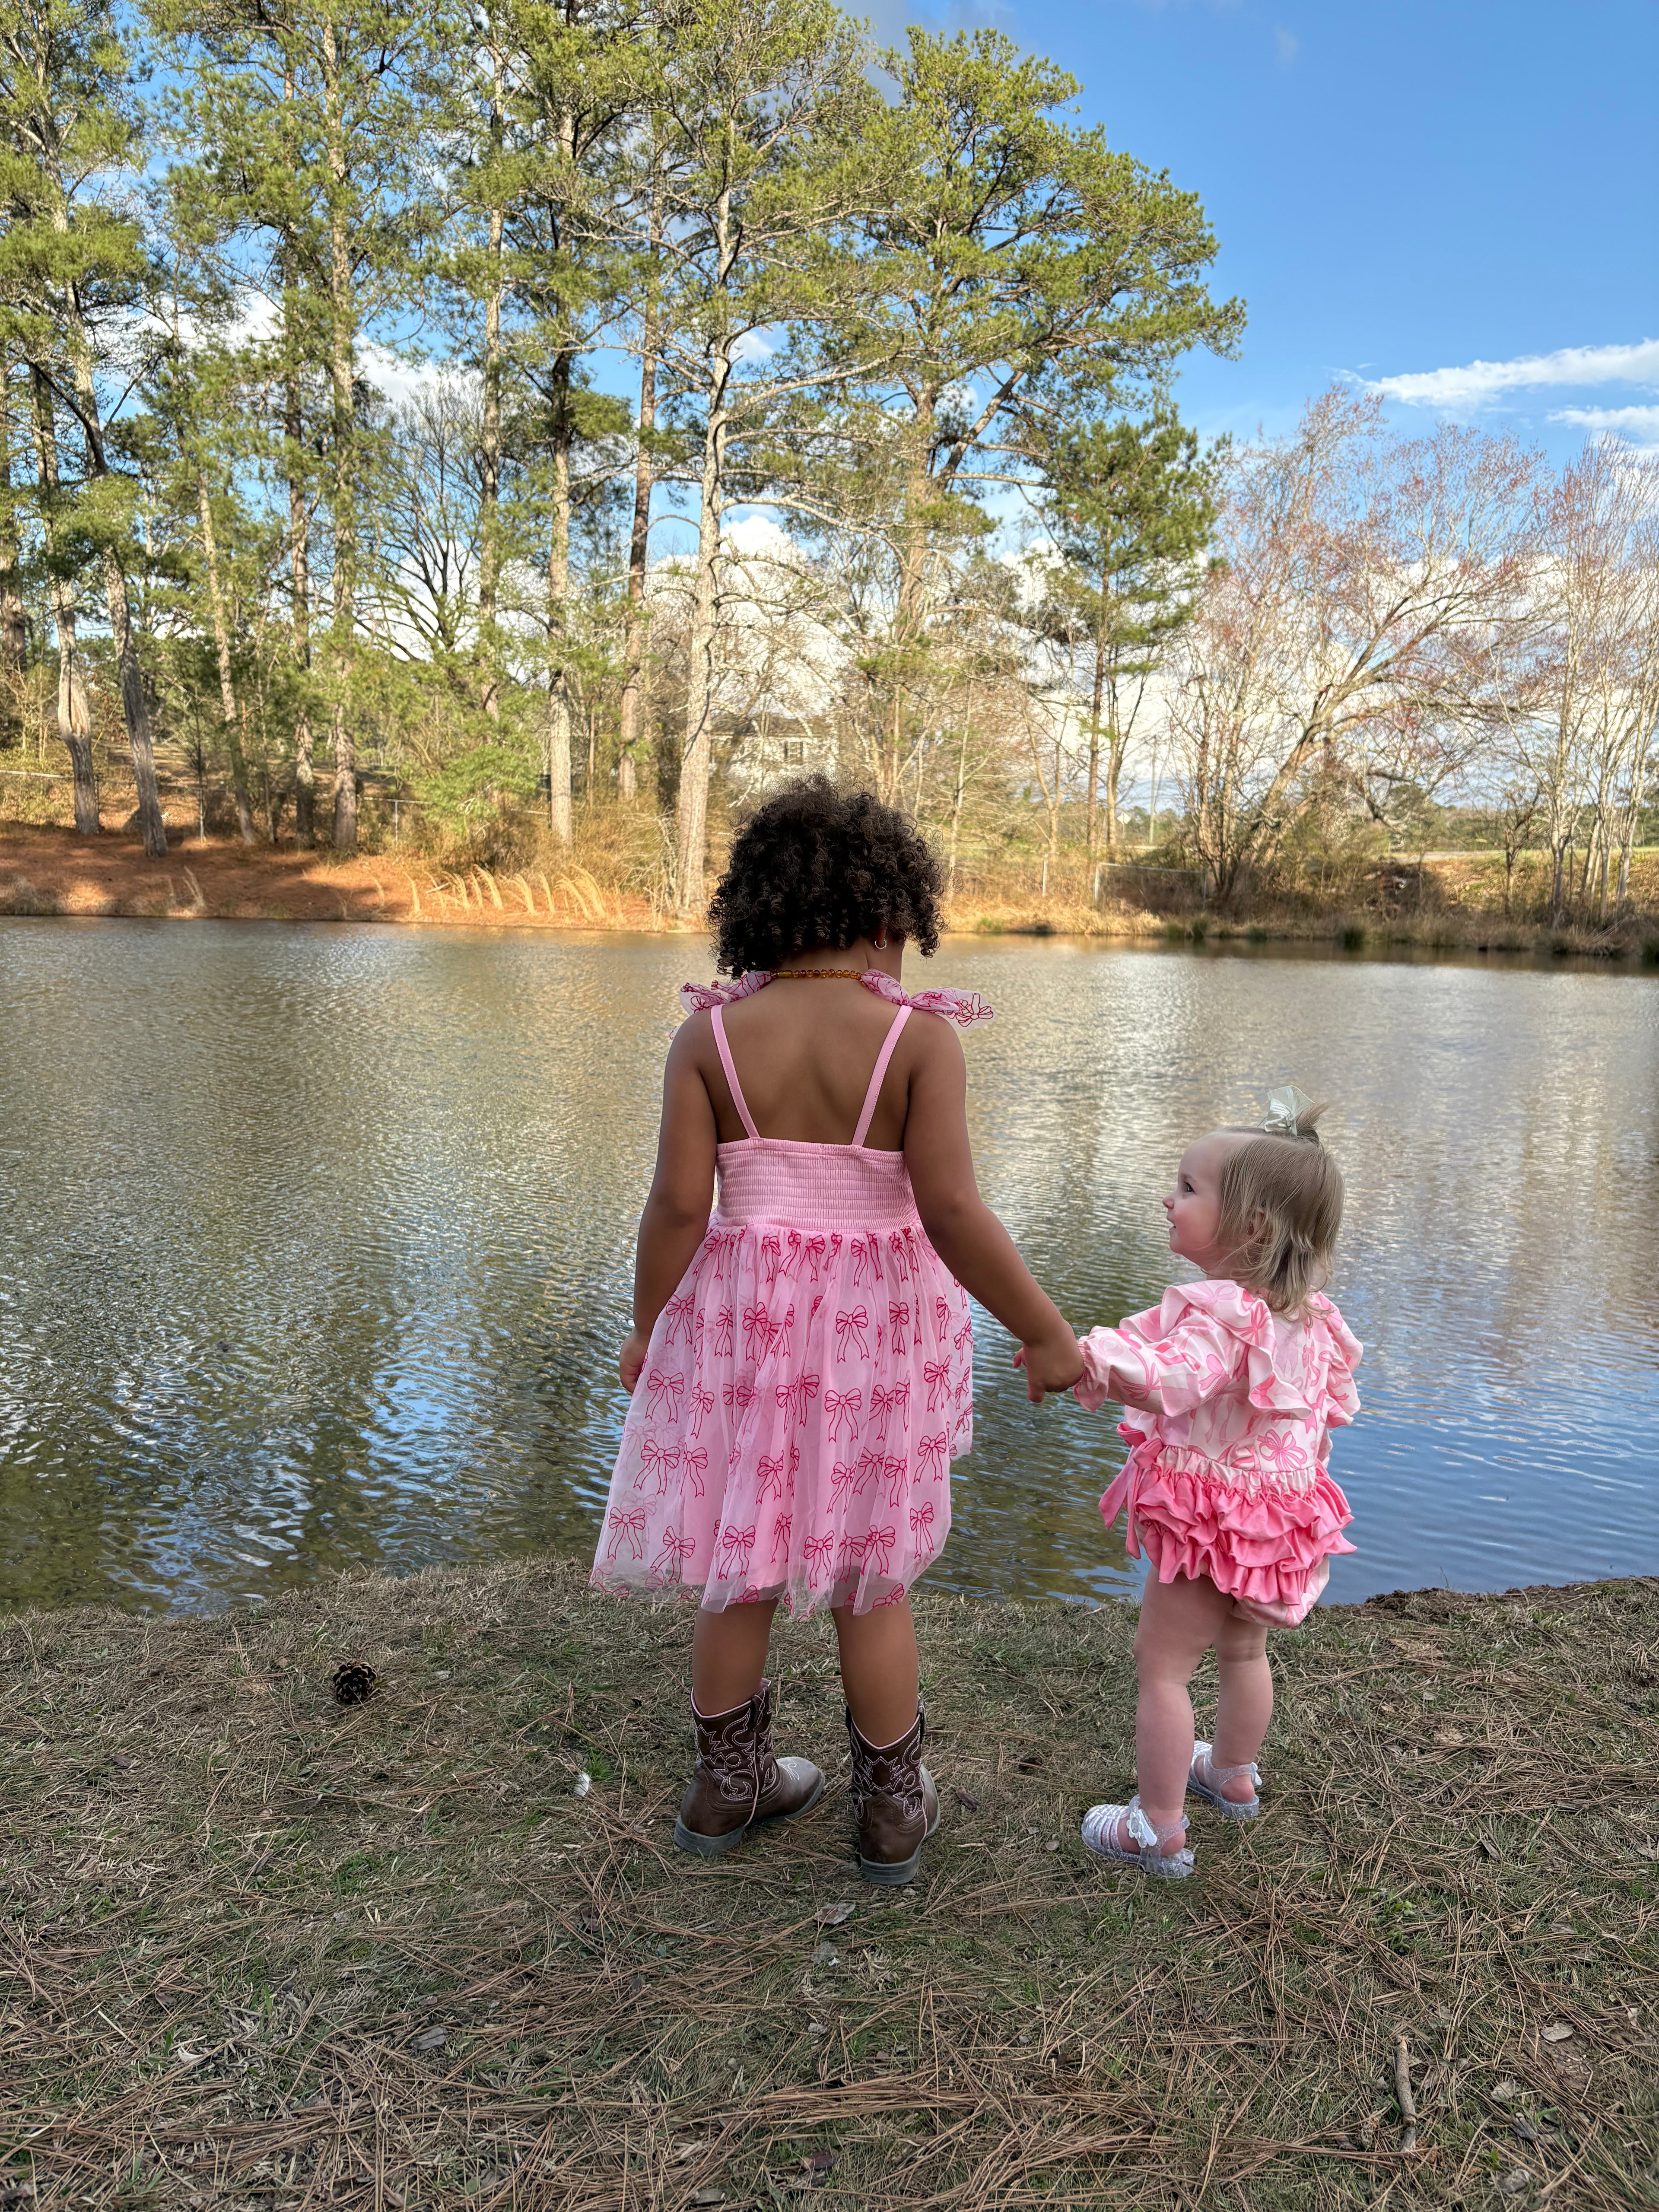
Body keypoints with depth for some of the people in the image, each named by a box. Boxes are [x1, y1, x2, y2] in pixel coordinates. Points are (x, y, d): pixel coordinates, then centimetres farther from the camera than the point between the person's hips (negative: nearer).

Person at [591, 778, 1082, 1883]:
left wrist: (646, 1327, 5)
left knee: (746, 1557, 20)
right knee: (870, 1572, 16)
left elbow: (678, 1204, -10)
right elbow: (953, 1213, -20)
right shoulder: (920, 1036, -14)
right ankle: (894, 1809, 33)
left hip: (742, 1316, 2)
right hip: (877, 1324, -1)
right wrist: (1047, 1335, -9)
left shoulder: (711, 1033, -8)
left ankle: (728, 1785, 38)